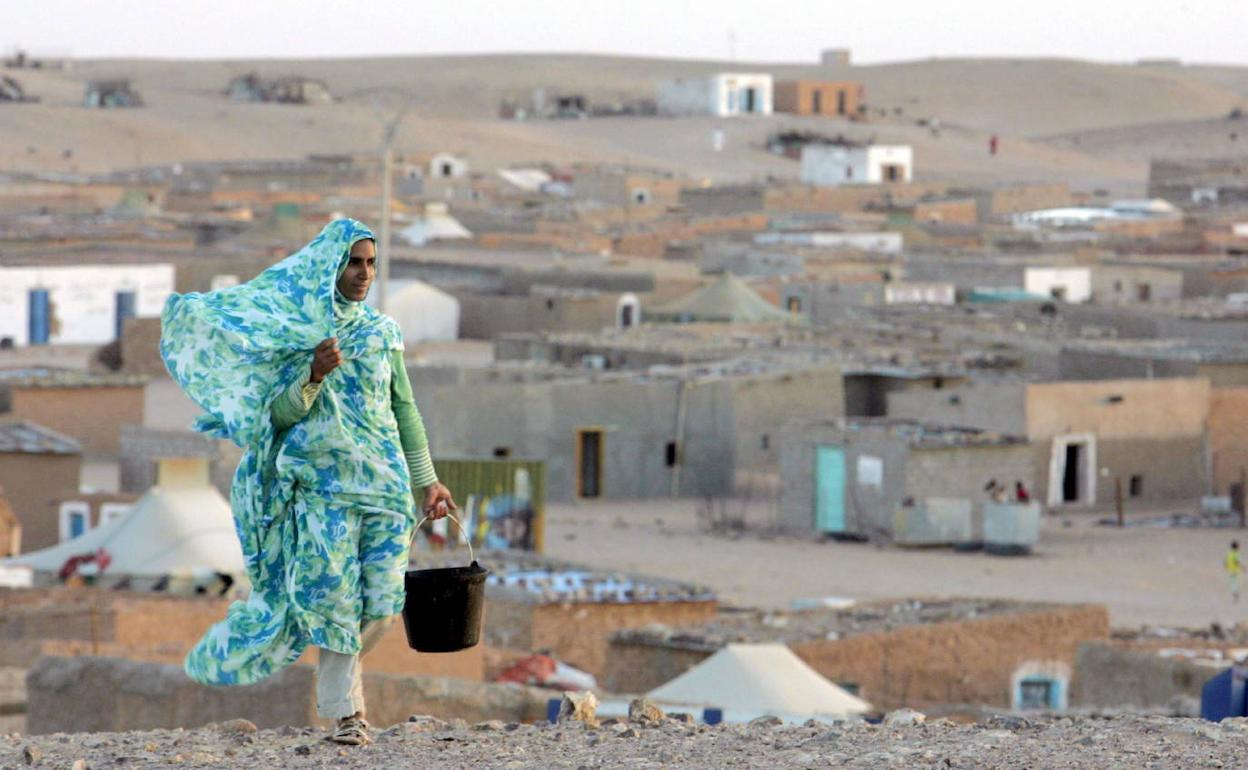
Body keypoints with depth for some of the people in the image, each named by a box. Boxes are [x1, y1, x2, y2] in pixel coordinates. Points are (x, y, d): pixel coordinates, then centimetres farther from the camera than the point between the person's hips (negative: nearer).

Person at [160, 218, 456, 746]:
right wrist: (314, 376, -20)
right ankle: (345, 712, -4)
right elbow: (281, 414, -3)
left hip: (385, 481, 4)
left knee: (381, 602, -3)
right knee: (334, 598, -10)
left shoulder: (383, 333, 14)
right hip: (323, 480, -4)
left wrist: (427, 481, 13)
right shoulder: (293, 328, 2)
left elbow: (405, 410, 17)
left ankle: (338, 679, 23)